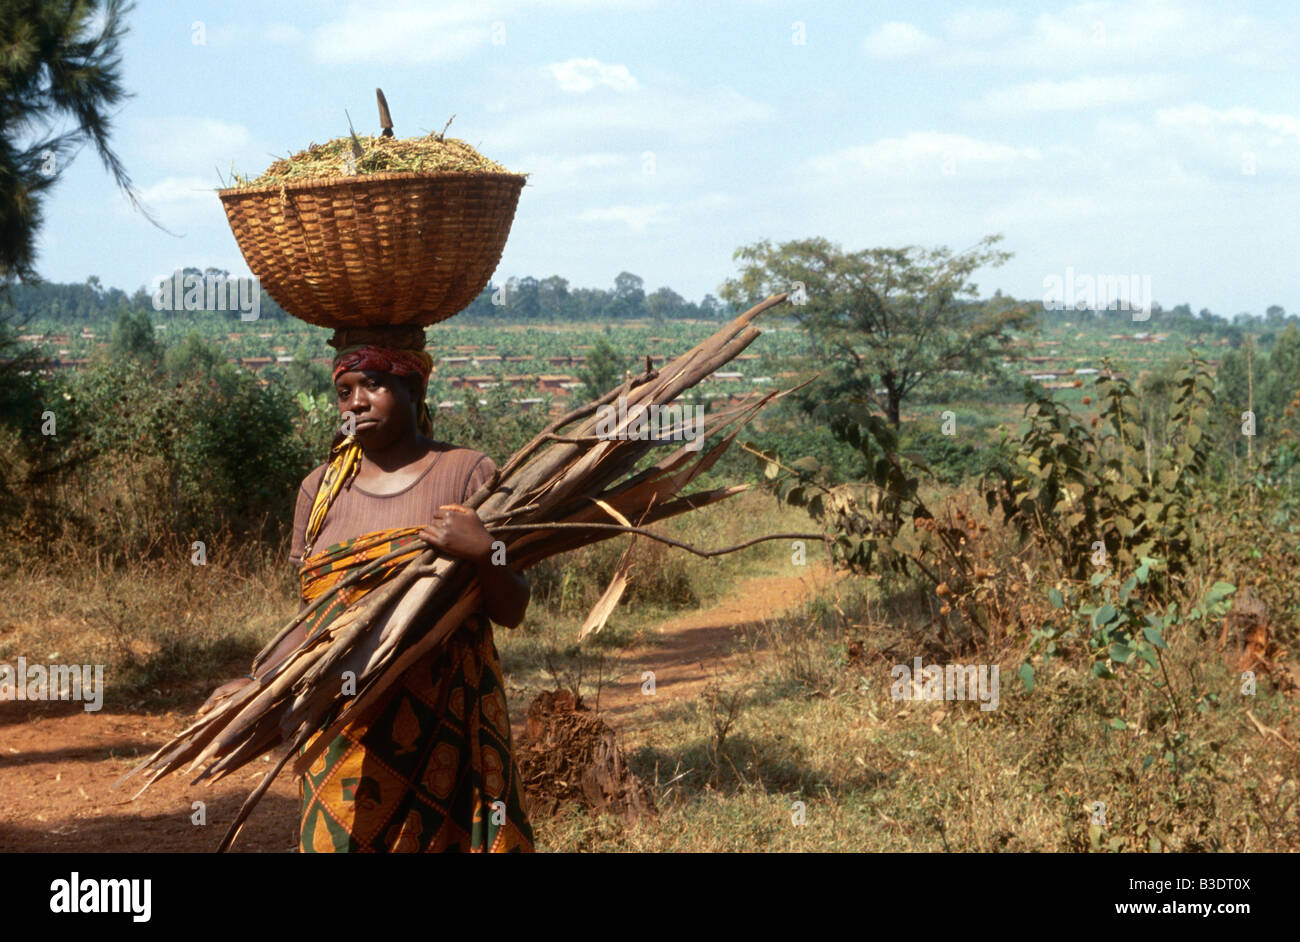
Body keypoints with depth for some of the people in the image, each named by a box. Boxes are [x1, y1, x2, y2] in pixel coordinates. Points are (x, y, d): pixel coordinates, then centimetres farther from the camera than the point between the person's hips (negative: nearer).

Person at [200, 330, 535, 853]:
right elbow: (316, 619, 12)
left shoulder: (467, 474, 1)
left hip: (446, 725, -2)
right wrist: (256, 686, -1)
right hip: (348, 732, 2)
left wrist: (481, 552, -19)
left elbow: (511, 611, -1)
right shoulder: (321, 489, 10)